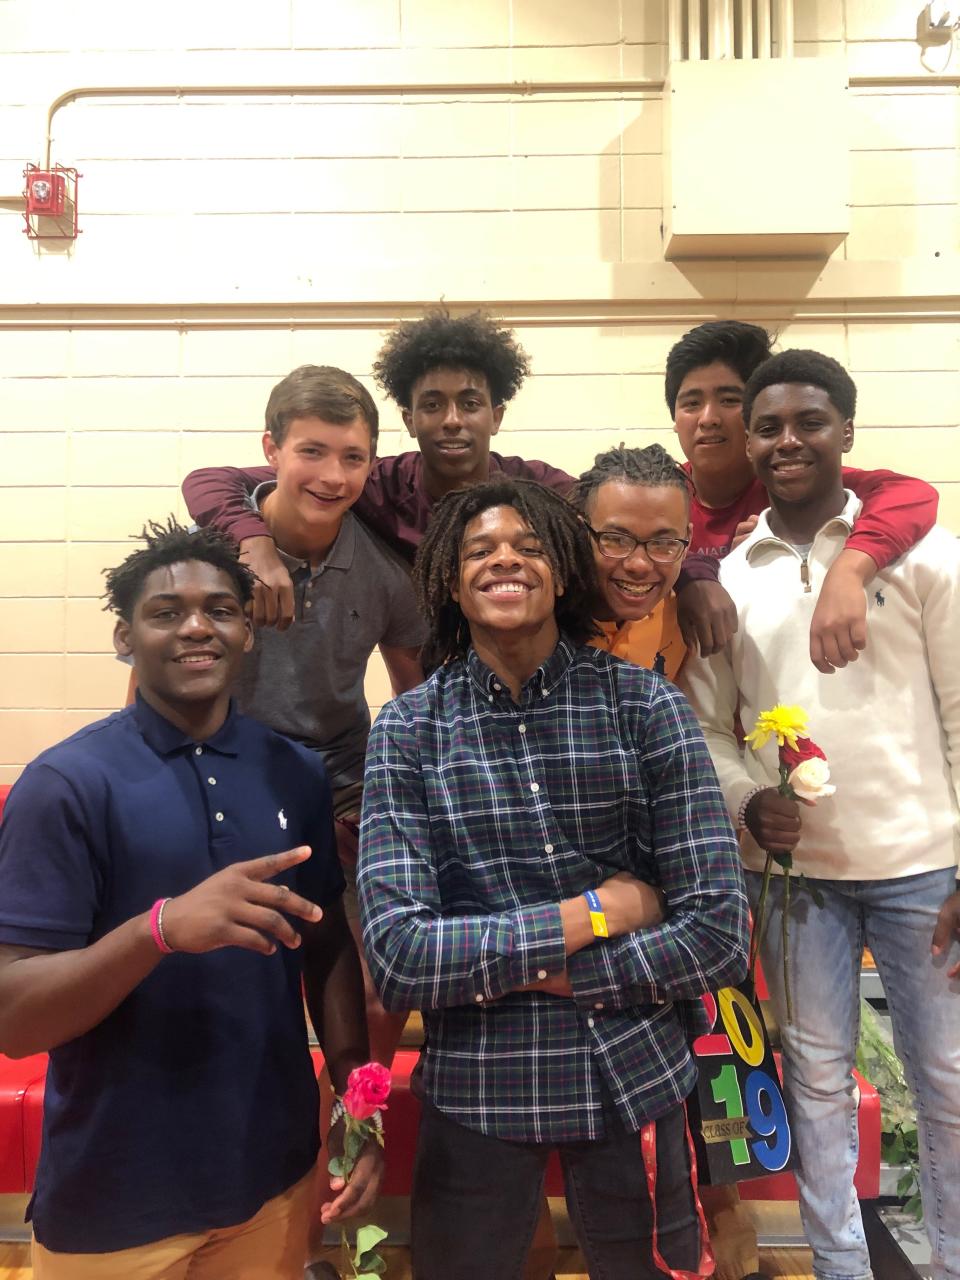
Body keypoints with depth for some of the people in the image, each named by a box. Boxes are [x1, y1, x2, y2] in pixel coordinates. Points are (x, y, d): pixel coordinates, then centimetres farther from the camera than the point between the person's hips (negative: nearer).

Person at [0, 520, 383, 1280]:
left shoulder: (297, 773, -3)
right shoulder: (67, 783, -14)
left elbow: (329, 947, 4)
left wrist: (358, 1096, -5)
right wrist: (163, 926, -32)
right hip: (115, 1198, -3)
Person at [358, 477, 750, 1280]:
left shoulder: (646, 707, -9)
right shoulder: (408, 728, -9)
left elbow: (720, 937, -11)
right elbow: (398, 957, -16)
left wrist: (523, 970, -14)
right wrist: (598, 910, -17)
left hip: (636, 1080, 0)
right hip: (475, 1089, 1)